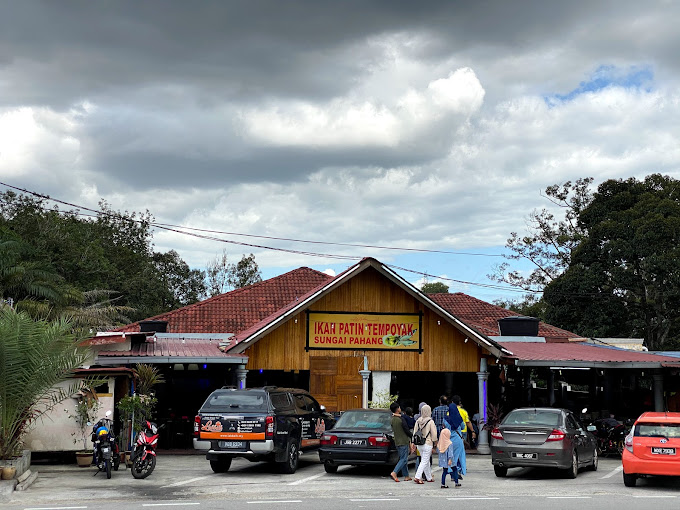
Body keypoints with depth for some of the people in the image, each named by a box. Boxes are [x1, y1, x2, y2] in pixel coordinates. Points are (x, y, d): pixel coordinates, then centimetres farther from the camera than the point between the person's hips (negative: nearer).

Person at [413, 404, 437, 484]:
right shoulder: (430, 422, -14)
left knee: (426, 461, 17)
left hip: (419, 444, 6)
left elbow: (414, 433, 7)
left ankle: (429, 477, 26)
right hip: (428, 444, -6)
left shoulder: (418, 421, 2)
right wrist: (435, 442, 5)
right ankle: (417, 477, -12)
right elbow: (434, 434, -10)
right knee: (424, 462, -2)